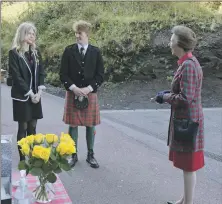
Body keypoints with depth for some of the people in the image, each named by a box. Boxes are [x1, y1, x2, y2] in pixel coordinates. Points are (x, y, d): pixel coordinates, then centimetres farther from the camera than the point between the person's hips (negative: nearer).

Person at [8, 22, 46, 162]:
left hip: (35, 95, 5)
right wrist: (30, 93, -14)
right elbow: (16, 76, -13)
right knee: (23, 128, 1)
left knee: (33, 127, 8)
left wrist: (39, 92, -7)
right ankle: (22, 159, 8)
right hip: (21, 96, -5)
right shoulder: (14, 53, -8)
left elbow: (41, 72, 6)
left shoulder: (36, 52, 9)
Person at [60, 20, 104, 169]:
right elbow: (63, 74, -1)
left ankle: (90, 155, 20)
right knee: (73, 125, 5)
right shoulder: (69, 51, 1)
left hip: (90, 94, 0)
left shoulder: (96, 52, 1)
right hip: (73, 93, 0)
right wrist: (74, 88, -14)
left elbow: (100, 75, -1)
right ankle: (73, 155, 18)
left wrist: (88, 89, -12)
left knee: (90, 125, 6)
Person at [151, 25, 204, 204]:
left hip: (187, 120, -10)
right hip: (185, 118, 10)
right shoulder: (188, 62, 9)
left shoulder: (188, 65, -21)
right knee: (186, 162, 19)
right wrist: (169, 93, 7)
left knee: (188, 164, 2)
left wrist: (165, 97, -12)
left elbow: (185, 98, -26)